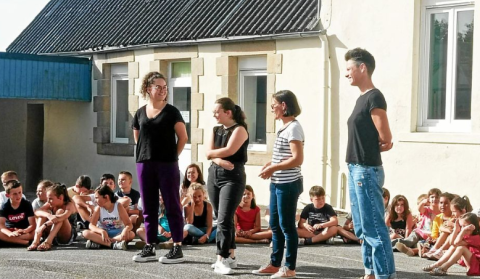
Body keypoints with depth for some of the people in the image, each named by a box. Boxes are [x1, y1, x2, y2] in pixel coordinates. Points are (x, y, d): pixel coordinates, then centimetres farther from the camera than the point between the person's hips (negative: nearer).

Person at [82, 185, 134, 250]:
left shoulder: (119, 207, -8)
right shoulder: (98, 208, -4)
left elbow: (129, 225, -12)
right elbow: (91, 225, -15)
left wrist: (126, 230, -38)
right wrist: (102, 231, -36)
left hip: (118, 235, -1)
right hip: (103, 234, 1)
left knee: (131, 234, -33)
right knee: (85, 233, -26)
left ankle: (99, 242, -34)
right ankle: (113, 244, -40)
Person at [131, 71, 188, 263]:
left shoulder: (171, 112, -2)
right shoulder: (140, 113, 9)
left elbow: (183, 137, -2)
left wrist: (173, 156, -3)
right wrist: (146, 153, 10)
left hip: (167, 164, -4)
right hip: (144, 164, 4)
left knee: (172, 206, -2)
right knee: (149, 207, 8)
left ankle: (177, 248, 1)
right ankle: (150, 248, 15)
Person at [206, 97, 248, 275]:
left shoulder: (239, 130, -6)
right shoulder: (216, 130, 13)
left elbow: (229, 151, -19)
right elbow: (209, 154, 2)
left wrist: (213, 153, -3)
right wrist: (219, 160, -17)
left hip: (233, 177, -7)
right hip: (214, 175, 7)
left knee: (224, 219, -12)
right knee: (221, 219, 10)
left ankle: (222, 260, -12)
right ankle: (230, 256, 18)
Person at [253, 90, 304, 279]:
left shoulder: (294, 127, -15)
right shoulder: (284, 127, 14)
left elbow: (297, 159, -21)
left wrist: (273, 168, -16)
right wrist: (271, 164, 8)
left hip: (288, 184, -10)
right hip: (277, 183, 10)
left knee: (287, 226, -3)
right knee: (275, 225, 13)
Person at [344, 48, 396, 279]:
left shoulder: (374, 98, -13)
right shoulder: (362, 98, 15)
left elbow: (386, 139, -15)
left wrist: (372, 148, 2)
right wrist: (371, 145, 0)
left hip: (367, 171, -10)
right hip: (356, 170, 10)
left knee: (374, 229, -8)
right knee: (362, 230, 15)